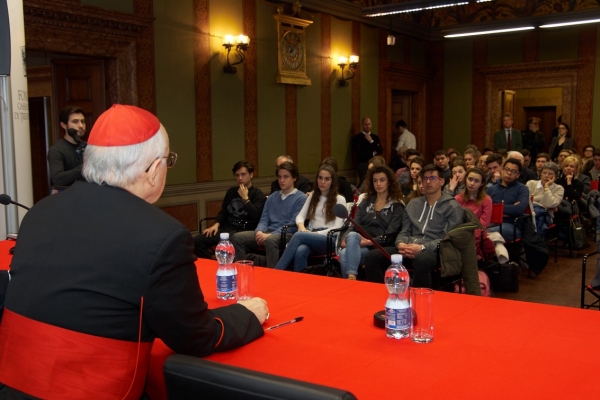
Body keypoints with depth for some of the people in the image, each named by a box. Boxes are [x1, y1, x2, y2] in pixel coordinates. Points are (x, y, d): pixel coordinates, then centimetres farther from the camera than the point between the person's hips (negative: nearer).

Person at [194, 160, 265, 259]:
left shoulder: (257, 194, 3)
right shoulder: (231, 191, 21)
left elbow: (256, 215, -12)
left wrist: (245, 198, -10)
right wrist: (216, 224, 5)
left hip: (245, 231, -6)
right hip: (227, 228, 6)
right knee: (197, 240, -14)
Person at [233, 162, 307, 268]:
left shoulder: (301, 198, 0)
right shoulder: (272, 197, 21)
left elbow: (294, 224, -10)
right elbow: (264, 219, 16)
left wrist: (270, 235, -18)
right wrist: (259, 231, -9)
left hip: (287, 234, -6)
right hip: (269, 232, 6)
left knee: (270, 240, -40)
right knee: (237, 237, -14)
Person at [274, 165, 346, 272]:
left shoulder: (339, 199, 7)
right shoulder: (313, 195, 22)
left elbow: (337, 227, -3)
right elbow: (300, 215, 14)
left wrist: (317, 233, -16)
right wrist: (301, 226, -10)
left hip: (329, 240, -3)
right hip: (311, 237, 3)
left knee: (298, 235, -33)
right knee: (300, 251, -36)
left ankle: (276, 272, -36)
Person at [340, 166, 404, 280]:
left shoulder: (397, 206, 9)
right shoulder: (365, 203, 23)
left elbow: (390, 235, -3)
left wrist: (370, 242, -18)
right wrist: (347, 238, -11)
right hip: (361, 244, 4)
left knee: (345, 254, -34)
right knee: (344, 254, -35)